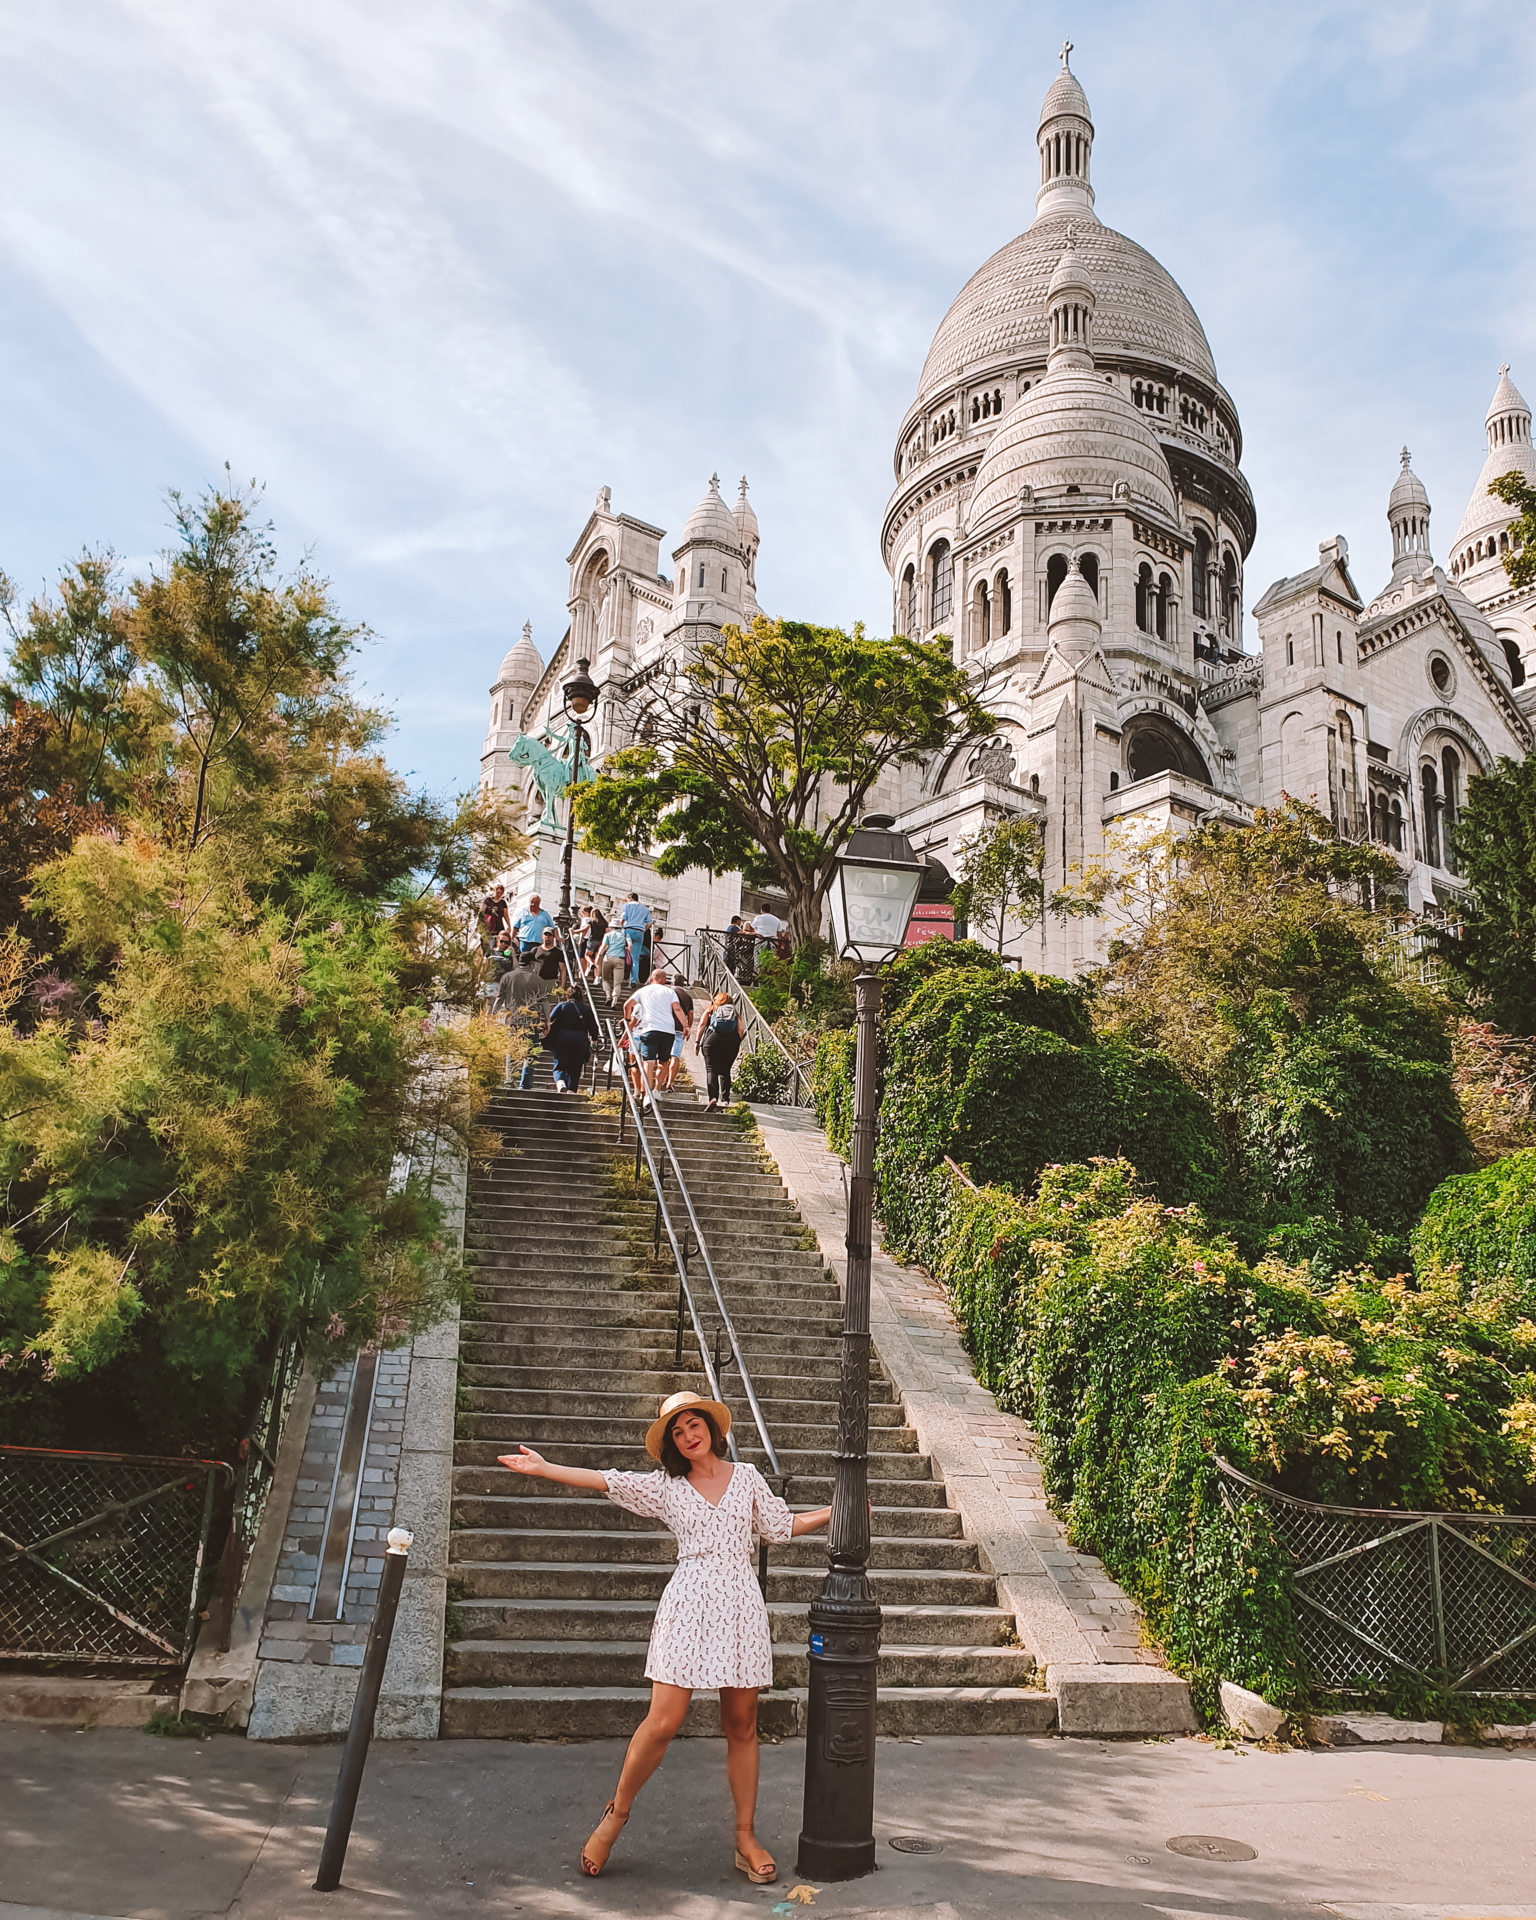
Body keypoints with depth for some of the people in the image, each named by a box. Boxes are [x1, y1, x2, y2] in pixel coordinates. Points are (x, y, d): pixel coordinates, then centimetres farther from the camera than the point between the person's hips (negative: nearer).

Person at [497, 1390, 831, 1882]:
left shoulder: (746, 1476, 11)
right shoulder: (666, 1487, 5)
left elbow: (782, 1526, 19)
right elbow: (607, 1481, -1)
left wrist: (837, 1511, 12)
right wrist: (543, 1468, -8)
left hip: (741, 1605, 2)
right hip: (689, 1606, -1)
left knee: (741, 1727, 6)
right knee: (662, 1722, -7)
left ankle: (746, 1840, 17)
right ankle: (616, 1814, 15)